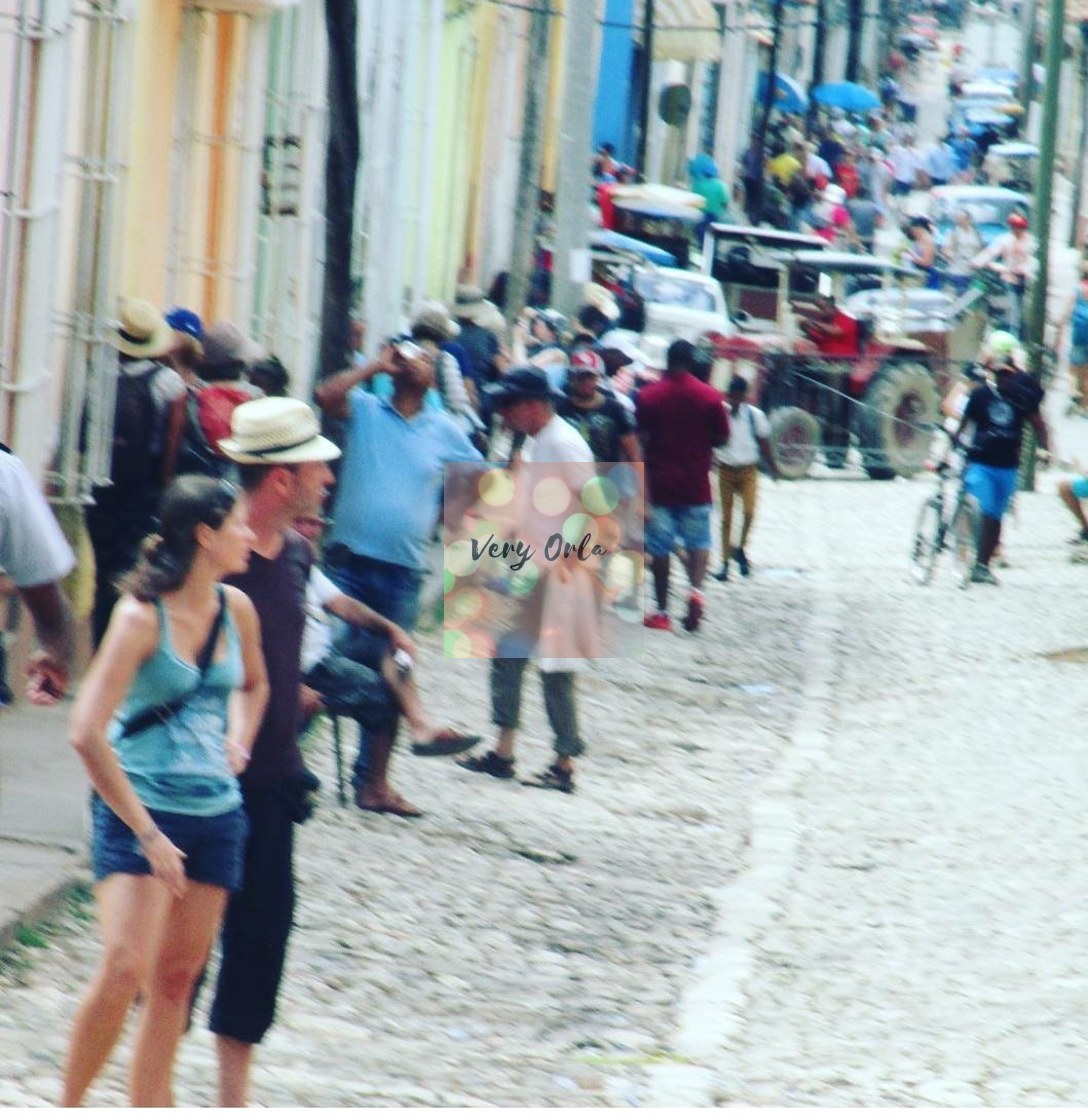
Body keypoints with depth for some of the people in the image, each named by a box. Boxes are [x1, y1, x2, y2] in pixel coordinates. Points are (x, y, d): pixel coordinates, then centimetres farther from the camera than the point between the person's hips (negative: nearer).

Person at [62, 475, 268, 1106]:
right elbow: (88, 734, -19)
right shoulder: (142, 616, -14)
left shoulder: (237, 610, 5)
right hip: (139, 810, -6)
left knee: (177, 979, 8)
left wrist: (238, 745, 8)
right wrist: (147, 833, -19)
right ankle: (68, 1110, -4)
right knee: (124, 970, -18)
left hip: (216, 816, 6)